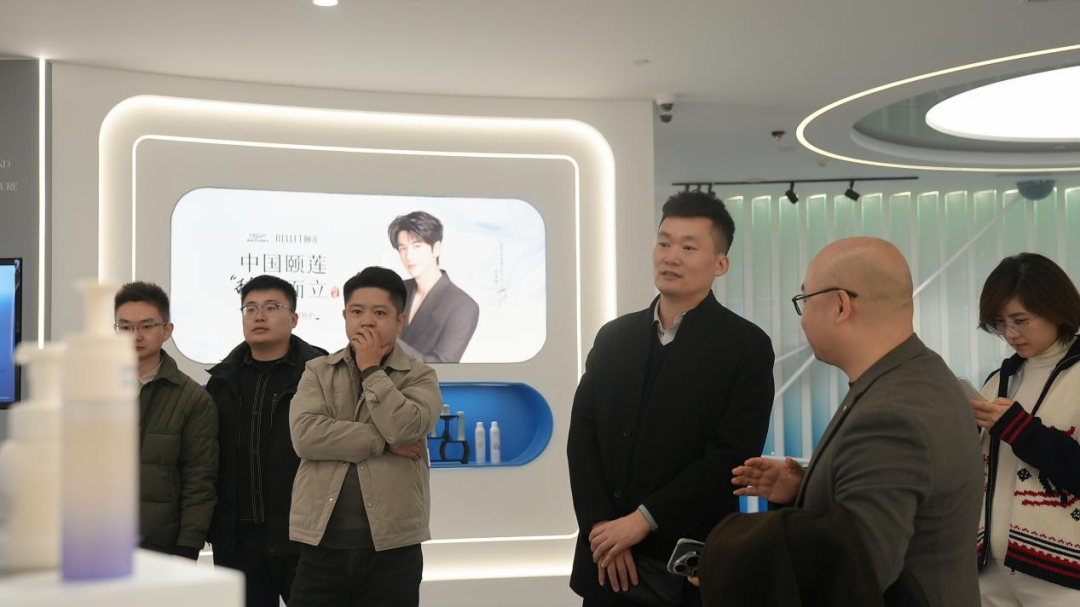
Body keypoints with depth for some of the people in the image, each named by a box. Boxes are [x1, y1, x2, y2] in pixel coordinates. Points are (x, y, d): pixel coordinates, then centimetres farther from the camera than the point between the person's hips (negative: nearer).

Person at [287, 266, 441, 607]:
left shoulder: (419, 377, 4)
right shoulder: (318, 372, 8)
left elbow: (405, 429, -16)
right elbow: (305, 435, -9)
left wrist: (370, 369, -6)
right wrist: (383, 442, -11)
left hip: (391, 545, -1)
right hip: (323, 542, 1)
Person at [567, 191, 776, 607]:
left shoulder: (746, 346, -5)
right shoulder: (613, 337, 7)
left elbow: (733, 455, -13)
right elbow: (581, 438, 4)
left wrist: (643, 519, -15)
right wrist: (599, 526, -9)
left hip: (691, 563, -3)